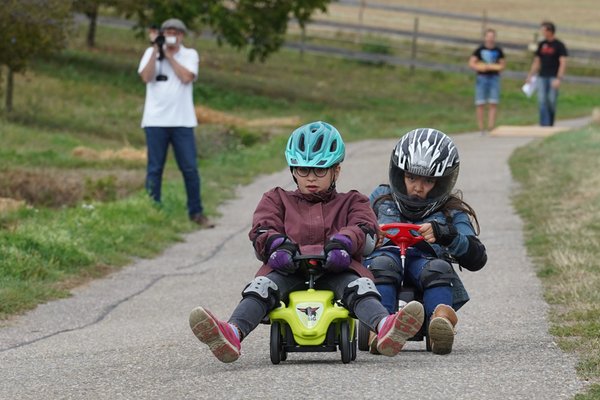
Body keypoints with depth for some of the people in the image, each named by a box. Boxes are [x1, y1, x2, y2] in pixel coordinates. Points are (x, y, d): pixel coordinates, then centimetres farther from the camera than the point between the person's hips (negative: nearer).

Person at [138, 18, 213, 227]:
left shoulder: (190, 55, 6)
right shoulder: (151, 53, 7)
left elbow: (186, 77, -11)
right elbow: (146, 76, -9)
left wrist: (168, 55, -7)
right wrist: (156, 50, -11)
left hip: (182, 121, 0)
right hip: (155, 121, 0)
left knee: (190, 169, 0)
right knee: (154, 169, 3)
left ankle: (196, 212, 10)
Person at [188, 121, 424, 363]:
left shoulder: (351, 202, 27)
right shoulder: (278, 200, 30)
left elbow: (365, 230, 5)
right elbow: (262, 231, 11)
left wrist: (341, 243, -21)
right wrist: (278, 244, -17)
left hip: (336, 269, -1)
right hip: (289, 269, 1)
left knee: (359, 287, -34)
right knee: (262, 287, -32)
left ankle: (384, 326, -65)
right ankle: (232, 334, -58)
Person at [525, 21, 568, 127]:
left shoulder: (559, 45, -3)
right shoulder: (541, 44, 12)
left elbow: (563, 63, -8)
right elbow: (536, 61, 19)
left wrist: (559, 78, -17)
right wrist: (530, 76, 13)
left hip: (553, 77, -4)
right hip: (542, 77, 4)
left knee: (552, 101, -2)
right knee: (542, 101, -5)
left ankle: (550, 125, 11)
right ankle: (544, 124, -6)